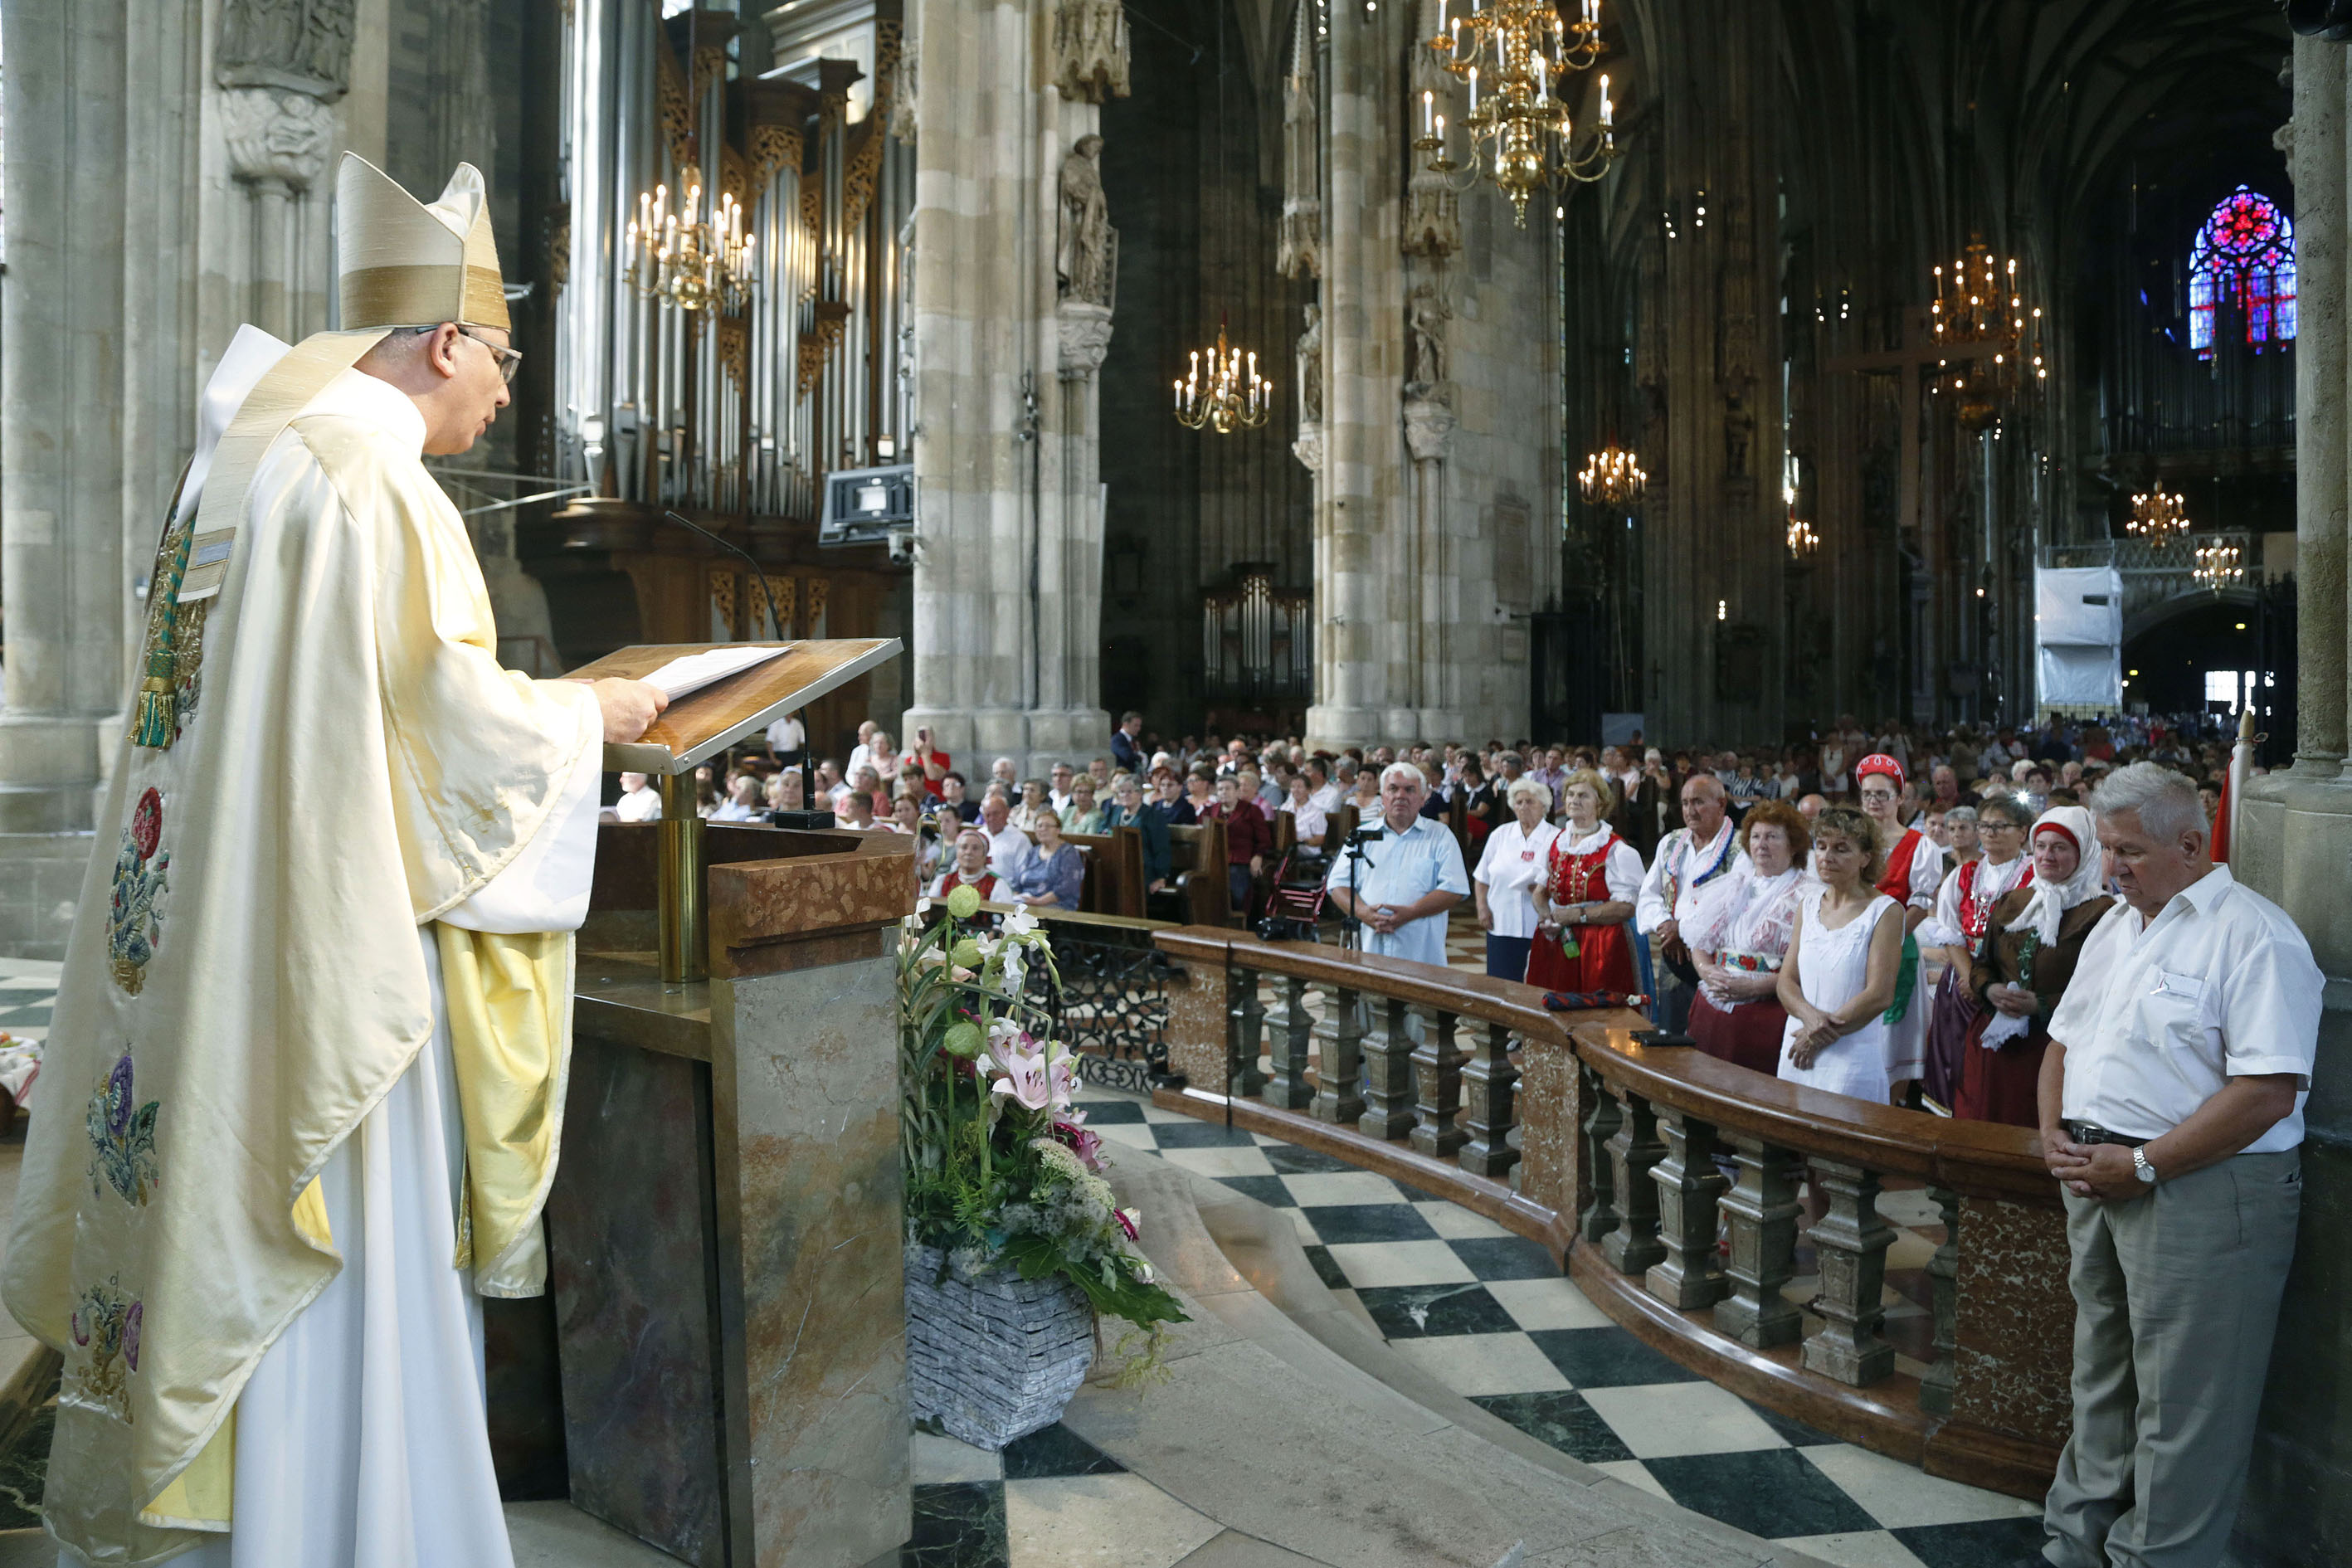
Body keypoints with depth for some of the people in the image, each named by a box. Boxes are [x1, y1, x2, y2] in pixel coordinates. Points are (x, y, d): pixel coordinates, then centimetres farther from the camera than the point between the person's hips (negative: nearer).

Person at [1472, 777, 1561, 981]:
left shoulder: (1555, 839, 2)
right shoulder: (1500, 835, 11)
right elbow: (1481, 878, 15)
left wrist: (1543, 889, -19)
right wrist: (1482, 908, 3)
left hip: (1538, 929, -3)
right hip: (1501, 926, 3)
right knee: (1500, 982, 2)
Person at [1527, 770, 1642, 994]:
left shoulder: (1617, 850, -7)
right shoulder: (1557, 843, 13)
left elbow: (1627, 907, -14)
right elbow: (1541, 891, 18)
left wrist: (1575, 915, -15)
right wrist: (1547, 917, -4)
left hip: (1598, 947, -5)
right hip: (1555, 943, 5)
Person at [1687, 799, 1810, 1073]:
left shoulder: (1804, 895, -3)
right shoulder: (1734, 884, 17)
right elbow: (1700, 943, 17)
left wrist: (1753, 987, -18)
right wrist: (1708, 972, -4)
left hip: (1767, 1014, -5)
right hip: (1710, 1009, 5)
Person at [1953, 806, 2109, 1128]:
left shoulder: (2100, 912, -4)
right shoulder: (2010, 904, 16)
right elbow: (1981, 963, 18)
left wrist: (2041, 1005, -17)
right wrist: (1990, 990, -3)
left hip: (2056, 1048, -5)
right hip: (1995, 1043, 5)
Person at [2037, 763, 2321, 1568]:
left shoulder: (2255, 936, -14)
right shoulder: (2114, 928, 13)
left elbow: (2268, 1093, -21)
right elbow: (2064, 1040, 20)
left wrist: (2140, 1167, -19)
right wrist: (2054, 1135, 3)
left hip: (2204, 1193, -8)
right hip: (2098, 1179, 8)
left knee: (2181, 1407, 2)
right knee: (2102, 1378, 19)